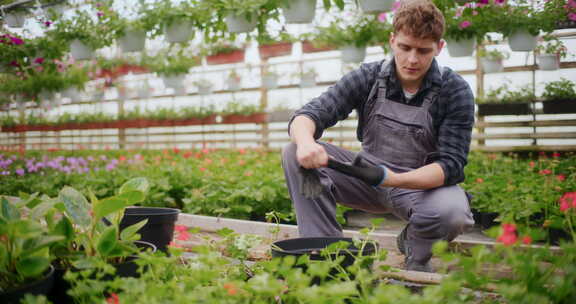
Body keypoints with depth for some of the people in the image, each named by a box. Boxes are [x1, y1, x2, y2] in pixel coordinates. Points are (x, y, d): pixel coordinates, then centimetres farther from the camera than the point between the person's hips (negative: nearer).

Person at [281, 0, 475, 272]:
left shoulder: (455, 91, -13)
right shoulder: (368, 77, -8)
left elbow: (451, 165, -19)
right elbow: (310, 113, -16)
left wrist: (397, 179, -39)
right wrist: (305, 142, -42)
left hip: (425, 184, -1)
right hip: (369, 177, 2)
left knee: (453, 213, -37)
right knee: (294, 154, -18)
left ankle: (416, 261, 0)